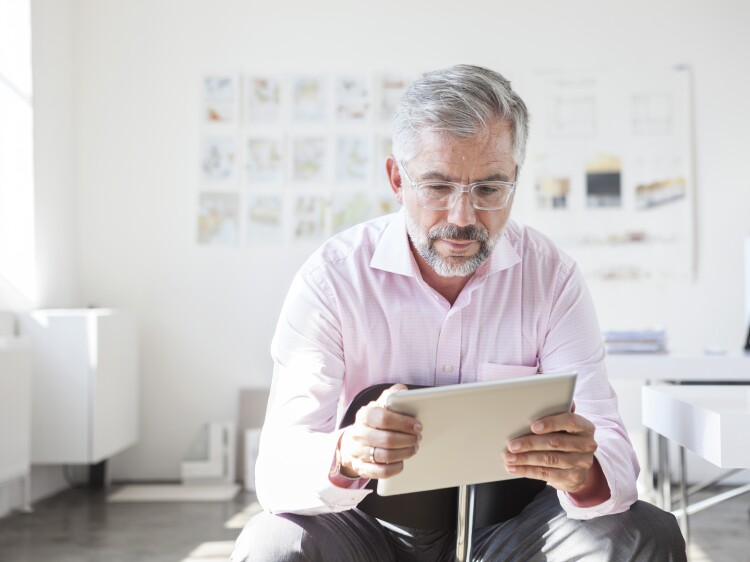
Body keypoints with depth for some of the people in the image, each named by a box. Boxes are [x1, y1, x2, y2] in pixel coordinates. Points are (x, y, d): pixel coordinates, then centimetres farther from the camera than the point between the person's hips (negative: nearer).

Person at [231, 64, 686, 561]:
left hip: (508, 521, 1)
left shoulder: (551, 277, -8)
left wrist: (584, 474, -42)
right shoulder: (331, 278, -13)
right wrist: (344, 459, -46)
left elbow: (610, 450, -16)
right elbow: (279, 468, -21)